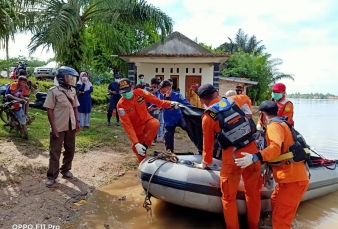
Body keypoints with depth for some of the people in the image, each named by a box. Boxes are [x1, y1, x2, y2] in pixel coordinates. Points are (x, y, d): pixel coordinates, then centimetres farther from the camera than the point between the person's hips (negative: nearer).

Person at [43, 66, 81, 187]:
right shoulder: (53, 91, -12)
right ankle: (52, 176, 15)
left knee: (70, 150, 15)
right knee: (55, 152, 3)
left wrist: (77, 122, 8)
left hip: (71, 126, 6)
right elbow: (49, 110, -12)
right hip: (58, 127, -6)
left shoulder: (72, 90, 6)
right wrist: (53, 127, -15)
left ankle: (66, 170, 32)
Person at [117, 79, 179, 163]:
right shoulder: (121, 105, -22)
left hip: (147, 121, 1)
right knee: (138, 150, 3)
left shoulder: (140, 92, -16)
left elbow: (156, 100, -9)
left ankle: (145, 146, -16)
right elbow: (127, 126, -26)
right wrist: (136, 143, -33)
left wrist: (170, 104, -27)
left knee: (155, 123, -33)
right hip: (136, 129, -1)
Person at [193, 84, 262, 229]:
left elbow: (208, 144, 9)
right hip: (252, 150, 5)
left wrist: (205, 163, 24)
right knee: (253, 192, 20)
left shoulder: (207, 117, 0)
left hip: (232, 156, -5)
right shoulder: (233, 101, 9)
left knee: (228, 197, 13)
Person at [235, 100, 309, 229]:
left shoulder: (274, 125, -12)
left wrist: (254, 158, -40)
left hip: (293, 180, -11)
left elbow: (275, 148, -30)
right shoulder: (282, 124, 20)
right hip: (291, 177, 11)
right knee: (275, 202, 28)